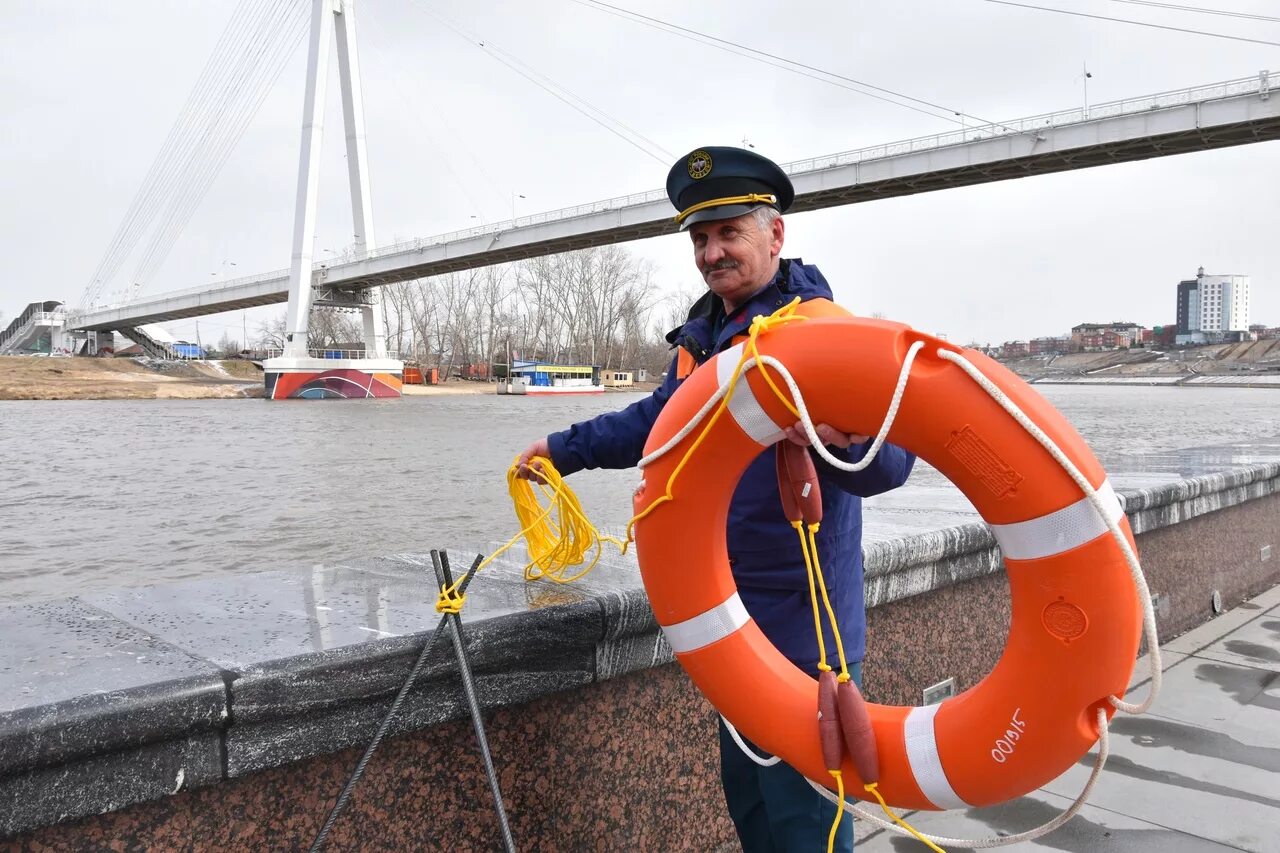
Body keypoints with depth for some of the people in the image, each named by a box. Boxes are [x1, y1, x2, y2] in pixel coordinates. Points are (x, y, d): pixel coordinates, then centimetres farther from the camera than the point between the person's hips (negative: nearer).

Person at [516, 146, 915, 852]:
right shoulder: (700, 333, 9)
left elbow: (891, 459, -27)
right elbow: (659, 419, 26)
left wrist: (847, 443, -49)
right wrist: (566, 449, 29)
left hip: (801, 625, -8)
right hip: (728, 617, 9)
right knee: (742, 785, 24)